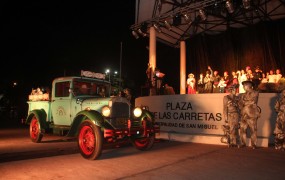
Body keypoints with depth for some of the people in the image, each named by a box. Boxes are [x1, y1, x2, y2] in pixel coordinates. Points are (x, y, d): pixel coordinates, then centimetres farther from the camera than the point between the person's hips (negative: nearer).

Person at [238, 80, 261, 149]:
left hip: (252, 114, -4)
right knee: (242, 129, 2)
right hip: (244, 114, 4)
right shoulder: (243, 95, 18)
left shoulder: (255, 93, 3)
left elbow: (253, 102, -7)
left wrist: (244, 102, 2)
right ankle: (243, 143, 11)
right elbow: (240, 103, 11)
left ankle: (253, 144, 6)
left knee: (253, 130, -2)